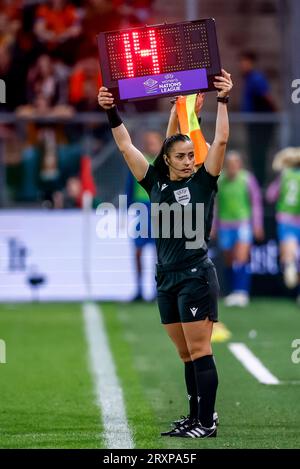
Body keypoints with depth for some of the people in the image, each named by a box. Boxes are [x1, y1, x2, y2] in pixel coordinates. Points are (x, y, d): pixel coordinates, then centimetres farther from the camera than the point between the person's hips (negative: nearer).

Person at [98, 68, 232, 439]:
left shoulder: (202, 182, -2)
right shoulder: (156, 183, 8)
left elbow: (221, 140, -11)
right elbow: (125, 146, 8)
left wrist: (222, 101, -15)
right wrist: (111, 112, 1)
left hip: (196, 276, -5)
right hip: (166, 279, 5)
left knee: (199, 351, -7)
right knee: (186, 355, 11)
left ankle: (207, 422, -7)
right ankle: (195, 418, 17)